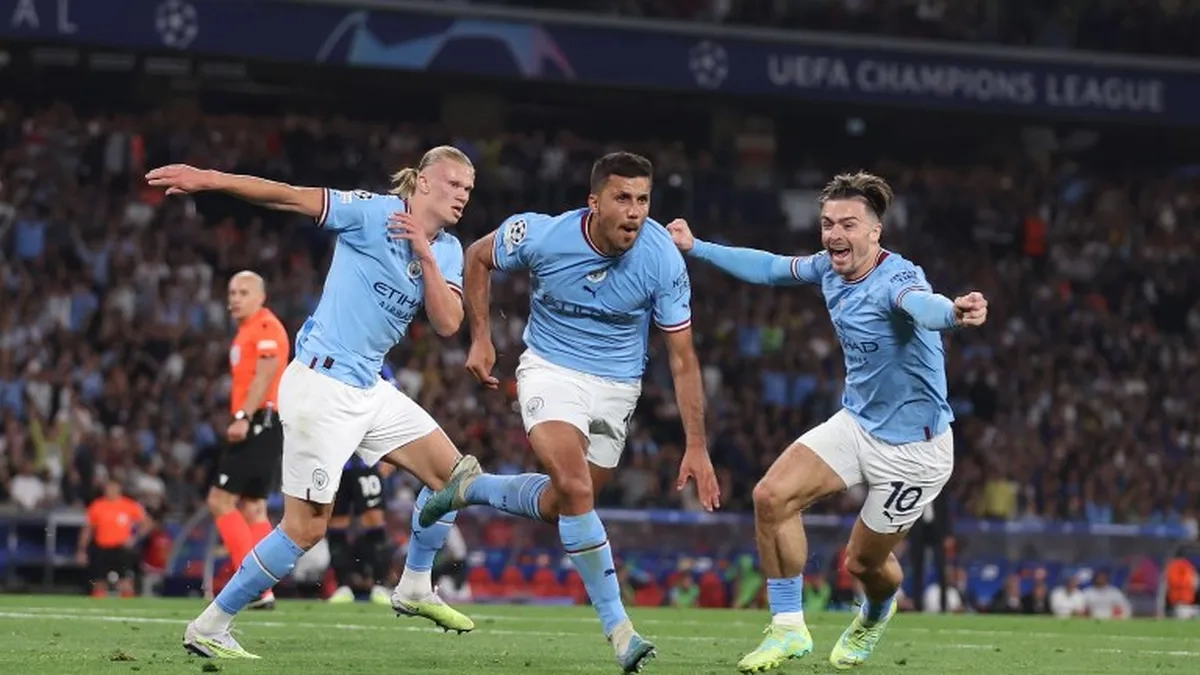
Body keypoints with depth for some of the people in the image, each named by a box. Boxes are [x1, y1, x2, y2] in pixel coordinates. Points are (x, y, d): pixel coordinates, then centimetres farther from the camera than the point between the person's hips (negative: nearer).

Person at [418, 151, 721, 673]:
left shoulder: (663, 261, -20)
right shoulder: (540, 236, -21)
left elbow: (682, 358, -13)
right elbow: (478, 258, 2)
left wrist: (696, 446, -15)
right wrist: (480, 337, -1)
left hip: (617, 387, 2)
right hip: (551, 370, -2)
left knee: (561, 505, 10)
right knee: (576, 488, -22)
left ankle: (472, 487, 39)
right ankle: (617, 626, -14)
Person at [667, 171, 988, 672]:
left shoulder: (895, 280, -29)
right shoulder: (831, 268, -6)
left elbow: (921, 304, -55)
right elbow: (773, 269, 15)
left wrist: (952, 312, -79)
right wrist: (697, 249, 20)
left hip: (913, 447, -7)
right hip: (857, 422, 7)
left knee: (864, 562, 8)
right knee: (772, 497, -13)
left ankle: (876, 613, 47)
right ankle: (788, 628, 1)